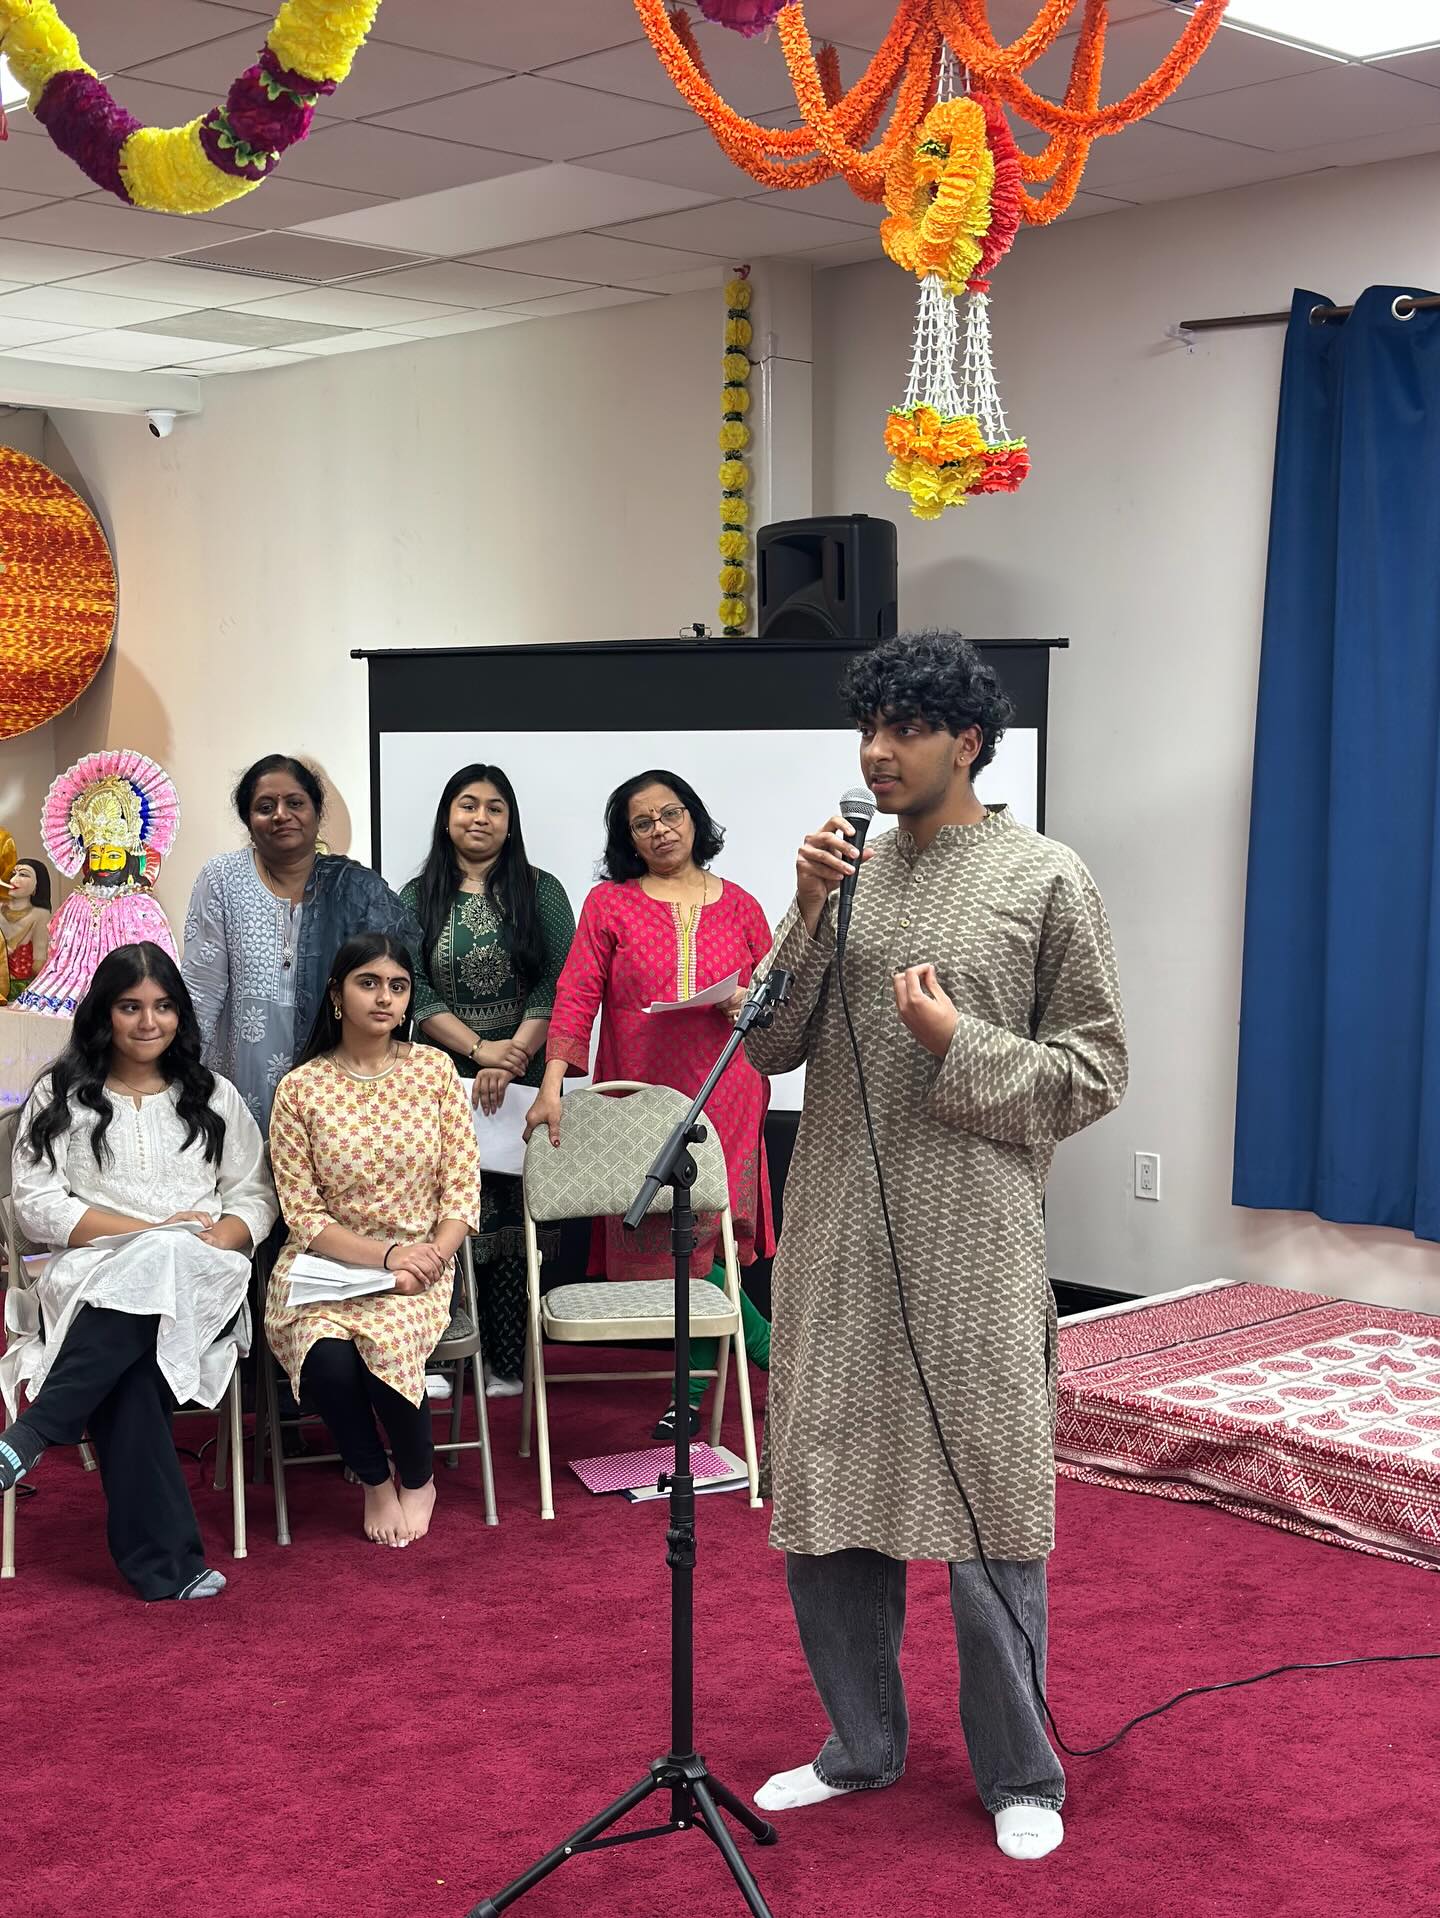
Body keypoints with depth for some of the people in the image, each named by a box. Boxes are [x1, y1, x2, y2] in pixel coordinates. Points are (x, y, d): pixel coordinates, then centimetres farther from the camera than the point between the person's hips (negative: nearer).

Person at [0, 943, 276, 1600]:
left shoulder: (214, 1097, 20)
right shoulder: (60, 1097, 14)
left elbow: (255, 1198, 16)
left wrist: (217, 1238, -9)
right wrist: (149, 1230, -8)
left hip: (198, 1283, 1)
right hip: (91, 1279, -1)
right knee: (125, 1375, -37)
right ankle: (166, 1564, -38)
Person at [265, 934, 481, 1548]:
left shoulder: (434, 1071, 3)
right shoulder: (300, 1089, -2)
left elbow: (462, 1188, 2)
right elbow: (303, 1215, -4)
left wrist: (431, 1258, -16)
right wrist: (386, 1255, -18)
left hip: (418, 1263, 0)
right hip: (325, 1263, 0)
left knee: (387, 1341, -31)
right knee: (329, 1357, -31)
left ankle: (418, 1481, 0)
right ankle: (375, 1483, 1)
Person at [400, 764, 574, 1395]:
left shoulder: (540, 892, 6)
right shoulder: (418, 899, 9)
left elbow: (557, 984, -2)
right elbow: (414, 989, -1)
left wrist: (511, 1057, -13)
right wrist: (479, 1048, -12)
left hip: (524, 1082, -1)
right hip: (444, 1082, 1)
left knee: (512, 1218, -3)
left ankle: (508, 1363, 2)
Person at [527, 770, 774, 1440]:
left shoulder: (739, 907, 10)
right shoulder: (609, 903, 5)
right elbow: (576, 996, -4)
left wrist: (754, 1003, -7)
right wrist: (552, 1086, -14)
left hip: (724, 1102, 0)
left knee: (699, 1241, -4)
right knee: (662, 1246, 0)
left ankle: (694, 1391, 12)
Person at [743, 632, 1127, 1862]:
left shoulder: (1047, 880, -3)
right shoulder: (850, 870, 9)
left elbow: (1095, 1070, -3)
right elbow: (770, 1048, 7)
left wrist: (960, 1046, -15)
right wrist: (808, 920, -7)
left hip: (970, 1251, -4)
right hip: (836, 1239, 5)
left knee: (984, 1509, 3)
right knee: (824, 1496, 11)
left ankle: (1021, 1778, 22)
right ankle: (862, 1744, 31)